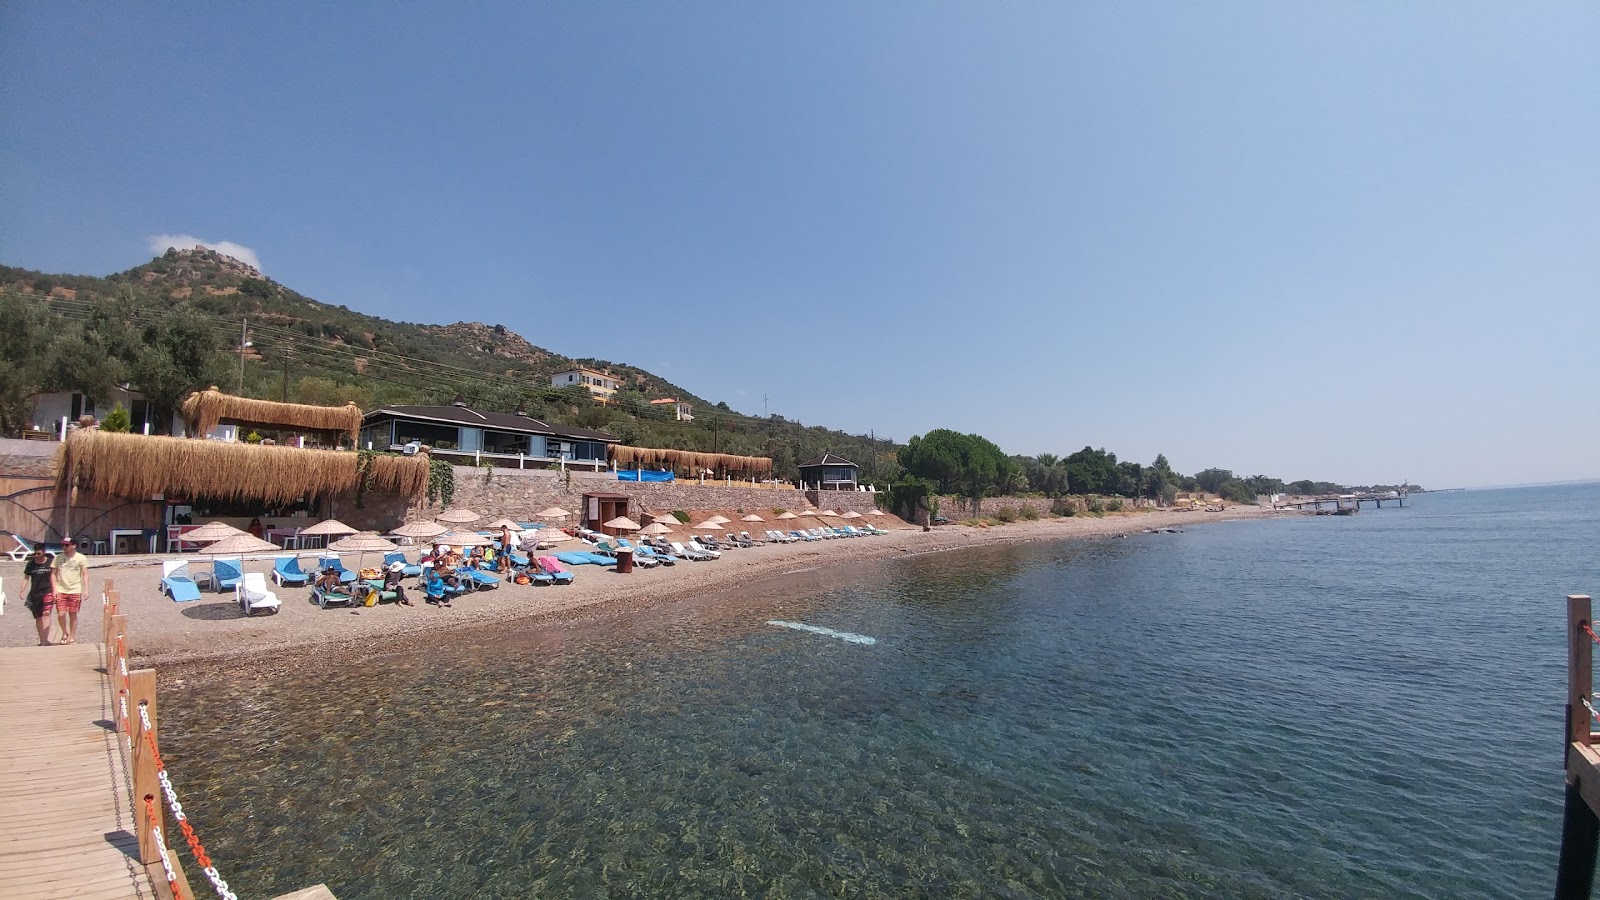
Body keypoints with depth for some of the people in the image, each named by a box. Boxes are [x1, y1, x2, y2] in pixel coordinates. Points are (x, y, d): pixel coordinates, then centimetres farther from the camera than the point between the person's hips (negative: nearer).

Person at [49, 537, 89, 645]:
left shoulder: (81, 558, -1)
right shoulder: (58, 557, 4)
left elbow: (85, 575, 0)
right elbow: (53, 574, 8)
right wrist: (54, 589, -3)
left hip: (75, 591, -1)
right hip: (60, 591, 1)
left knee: (73, 615, 4)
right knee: (61, 614, -6)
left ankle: (72, 637, 13)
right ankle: (64, 633, 18)